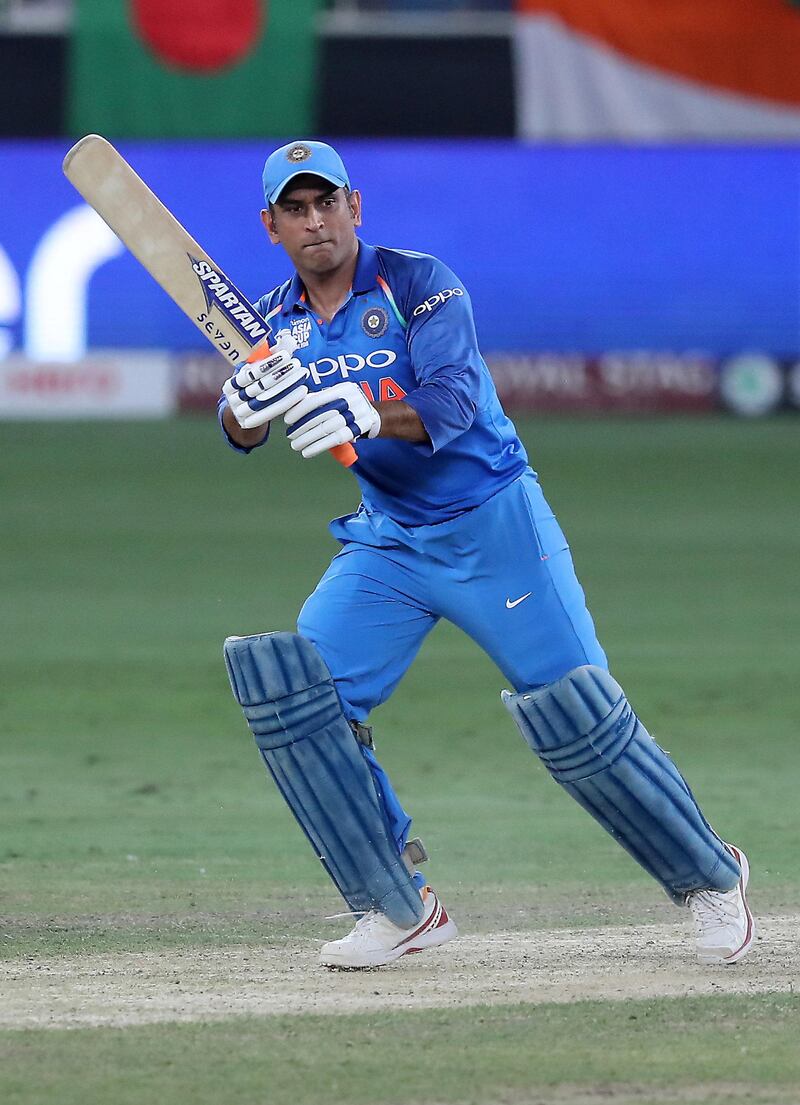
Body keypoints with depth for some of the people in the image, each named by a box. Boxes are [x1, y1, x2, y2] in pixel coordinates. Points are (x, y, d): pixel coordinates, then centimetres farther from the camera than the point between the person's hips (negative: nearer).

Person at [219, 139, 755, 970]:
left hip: (493, 527, -5)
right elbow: (239, 433, -10)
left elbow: (453, 402, -27)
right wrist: (245, 404, -34)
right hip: (388, 542, 5)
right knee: (290, 686, -13)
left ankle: (707, 877, 13)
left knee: (580, 716, -9)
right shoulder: (274, 324, 3)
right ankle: (398, 909, -5)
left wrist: (367, 413, -47)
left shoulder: (419, 284, -13)